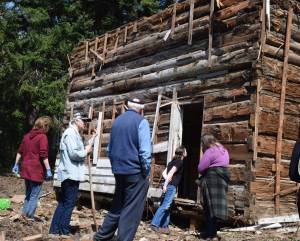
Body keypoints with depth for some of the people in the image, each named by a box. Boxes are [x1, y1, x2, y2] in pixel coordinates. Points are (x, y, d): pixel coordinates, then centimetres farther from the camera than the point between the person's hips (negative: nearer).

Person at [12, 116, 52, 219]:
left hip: (26, 169, 7)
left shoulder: (27, 136, 13)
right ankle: (29, 217, 1)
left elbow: (20, 151, 15)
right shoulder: (42, 137, -11)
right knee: (34, 195, 0)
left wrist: (16, 164, 21)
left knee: (28, 194, 18)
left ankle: (25, 214, 20)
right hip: (37, 170, -7)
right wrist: (48, 170, -16)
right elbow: (43, 155, -18)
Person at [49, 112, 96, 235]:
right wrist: (86, 151, -8)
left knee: (63, 202, 13)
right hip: (71, 173, -11)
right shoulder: (71, 133, -15)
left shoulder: (74, 133, 19)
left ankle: (55, 229, 18)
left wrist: (90, 141, 19)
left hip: (69, 173, 11)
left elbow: (78, 151, 20)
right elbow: (74, 154, -23)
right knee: (69, 203, -4)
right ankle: (64, 231, 3)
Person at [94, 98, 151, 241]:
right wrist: (146, 172, -8)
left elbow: (110, 149, 16)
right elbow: (145, 151, -18)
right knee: (131, 211, 1)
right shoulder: (141, 122, -10)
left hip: (119, 172, 7)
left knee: (117, 207, 19)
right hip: (136, 172, -7)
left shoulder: (117, 121, 10)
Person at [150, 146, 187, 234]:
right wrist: (165, 185, -20)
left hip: (169, 185, 9)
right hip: (171, 186, -9)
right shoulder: (180, 162, -7)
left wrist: (167, 181, -1)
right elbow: (171, 173, -17)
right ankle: (155, 224, -13)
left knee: (166, 206, 11)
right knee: (165, 206, -10)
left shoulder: (173, 161, 19)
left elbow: (164, 173, 13)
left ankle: (164, 226, 14)